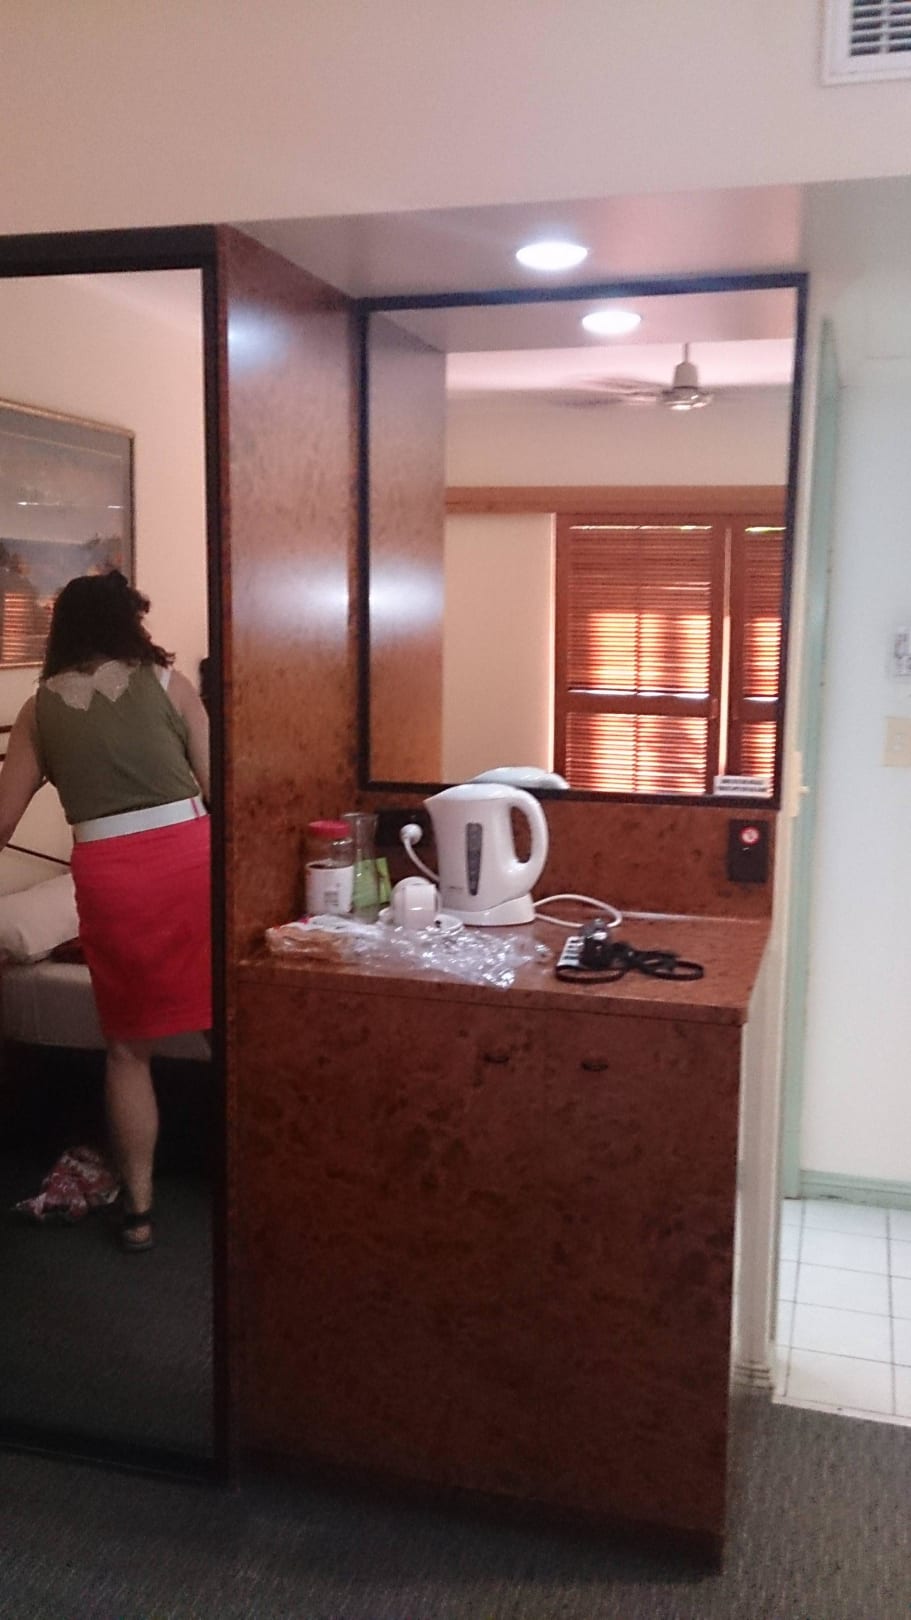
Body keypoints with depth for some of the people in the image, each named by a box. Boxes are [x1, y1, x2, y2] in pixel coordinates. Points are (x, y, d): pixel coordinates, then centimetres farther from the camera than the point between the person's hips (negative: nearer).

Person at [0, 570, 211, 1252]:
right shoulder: (166, 680, 5)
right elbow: (217, 785, 3)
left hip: (108, 875, 1)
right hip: (190, 857, -1)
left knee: (129, 1046, 16)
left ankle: (139, 1207, 22)